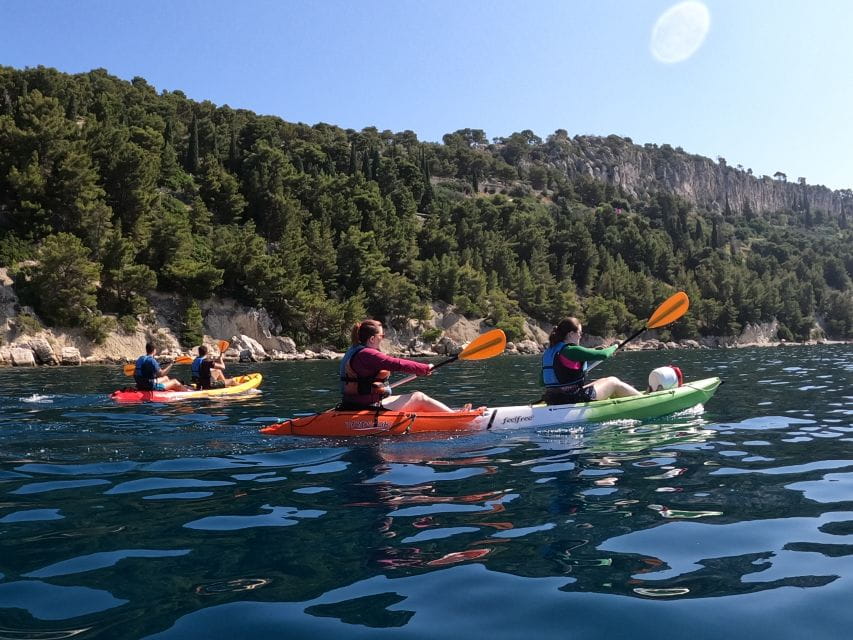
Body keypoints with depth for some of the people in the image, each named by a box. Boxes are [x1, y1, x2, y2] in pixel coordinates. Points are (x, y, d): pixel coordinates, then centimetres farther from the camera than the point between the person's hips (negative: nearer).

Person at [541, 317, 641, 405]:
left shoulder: (547, 352, 9)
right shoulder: (572, 350, -17)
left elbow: (543, 382, 13)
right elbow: (603, 354, -13)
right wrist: (614, 347, 9)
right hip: (573, 399, -9)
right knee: (614, 383, 9)